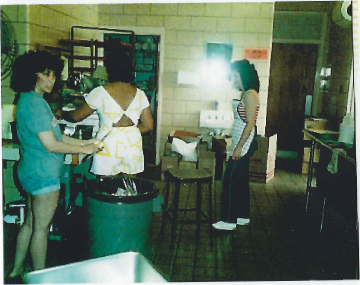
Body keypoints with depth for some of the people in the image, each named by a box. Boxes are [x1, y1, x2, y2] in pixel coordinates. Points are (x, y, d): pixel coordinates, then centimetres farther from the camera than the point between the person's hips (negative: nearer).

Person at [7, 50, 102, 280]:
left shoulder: (30, 100, 12)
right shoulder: (35, 103, -20)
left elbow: (53, 135, 14)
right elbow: (51, 145, -22)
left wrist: (83, 142, 8)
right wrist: (84, 149, -13)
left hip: (33, 172, 10)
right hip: (43, 174, -10)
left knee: (30, 224, 19)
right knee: (41, 229, 3)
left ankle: (16, 273, 33)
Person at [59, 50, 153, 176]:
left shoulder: (100, 92, -7)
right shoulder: (139, 94, 3)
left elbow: (76, 116, 2)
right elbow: (148, 125, 4)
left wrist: (60, 113, 21)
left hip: (109, 145, -3)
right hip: (133, 146, 3)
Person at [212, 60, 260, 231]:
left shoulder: (250, 95, -16)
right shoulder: (245, 94, 13)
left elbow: (250, 124, -21)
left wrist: (239, 146, -21)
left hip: (244, 144, -10)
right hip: (241, 144, 10)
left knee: (230, 180, -6)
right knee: (240, 180, 15)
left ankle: (229, 221, 2)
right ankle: (243, 217, 25)